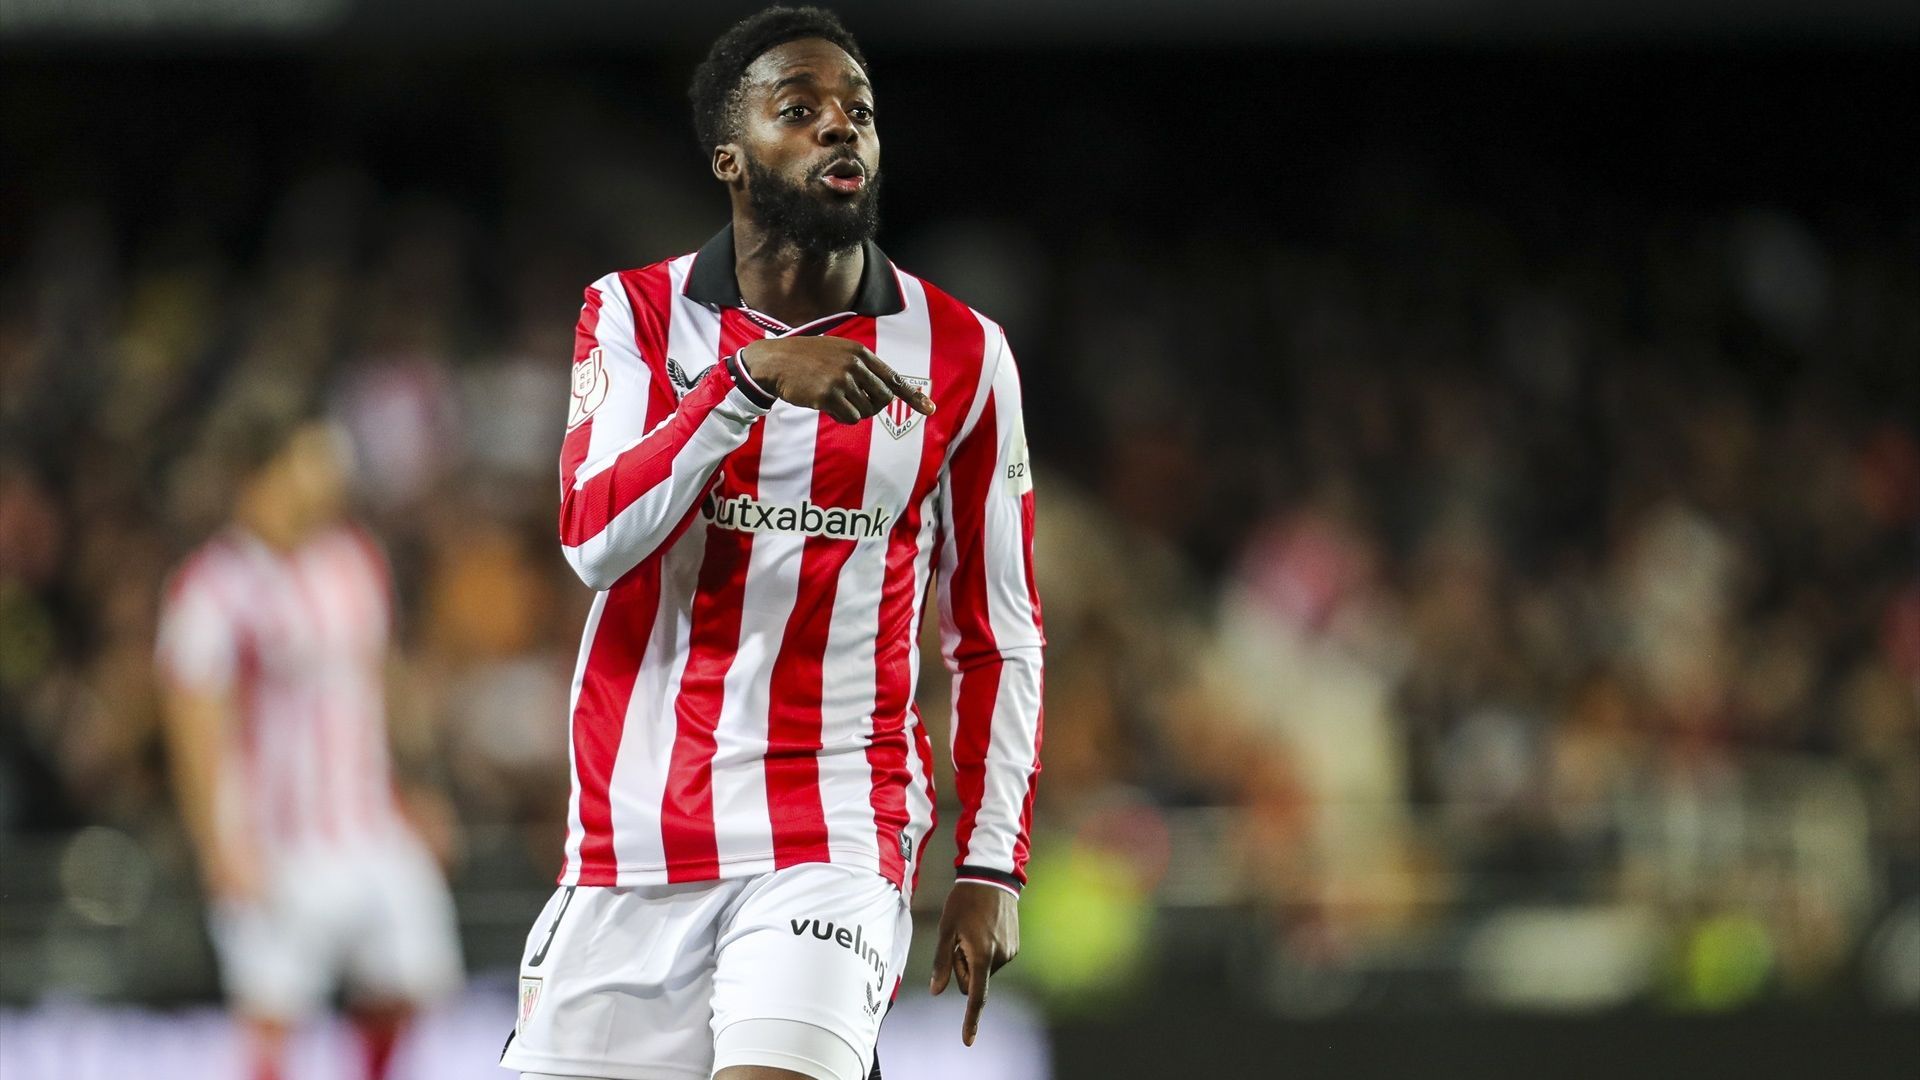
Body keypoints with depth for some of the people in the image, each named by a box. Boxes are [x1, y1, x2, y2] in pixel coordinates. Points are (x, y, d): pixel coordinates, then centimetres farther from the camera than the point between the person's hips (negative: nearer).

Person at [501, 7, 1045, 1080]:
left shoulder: (960, 355, 5)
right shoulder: (636, 315, 5)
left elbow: (999, 638, 10)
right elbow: (595, 539, -12)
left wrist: (992, 869, 3)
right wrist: (751, 378, -24)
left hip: (836, 838, -2)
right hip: (636, 837, 2)